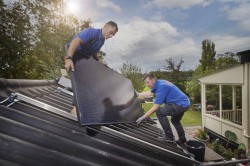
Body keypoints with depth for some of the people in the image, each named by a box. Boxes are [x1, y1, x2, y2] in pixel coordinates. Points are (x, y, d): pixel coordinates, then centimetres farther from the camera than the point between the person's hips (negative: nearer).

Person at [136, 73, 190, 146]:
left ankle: (169, 136, -9)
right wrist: (138, 94, 31)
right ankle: (182, 140, 41)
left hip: (181, 104, -11)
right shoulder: (159, 84, 7)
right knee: (175, 121, 29)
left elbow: (155, 107, -23)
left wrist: (143, 117, -18)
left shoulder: (161, 87, -23)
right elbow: (150, 93, 28)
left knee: (159, 112, -18)